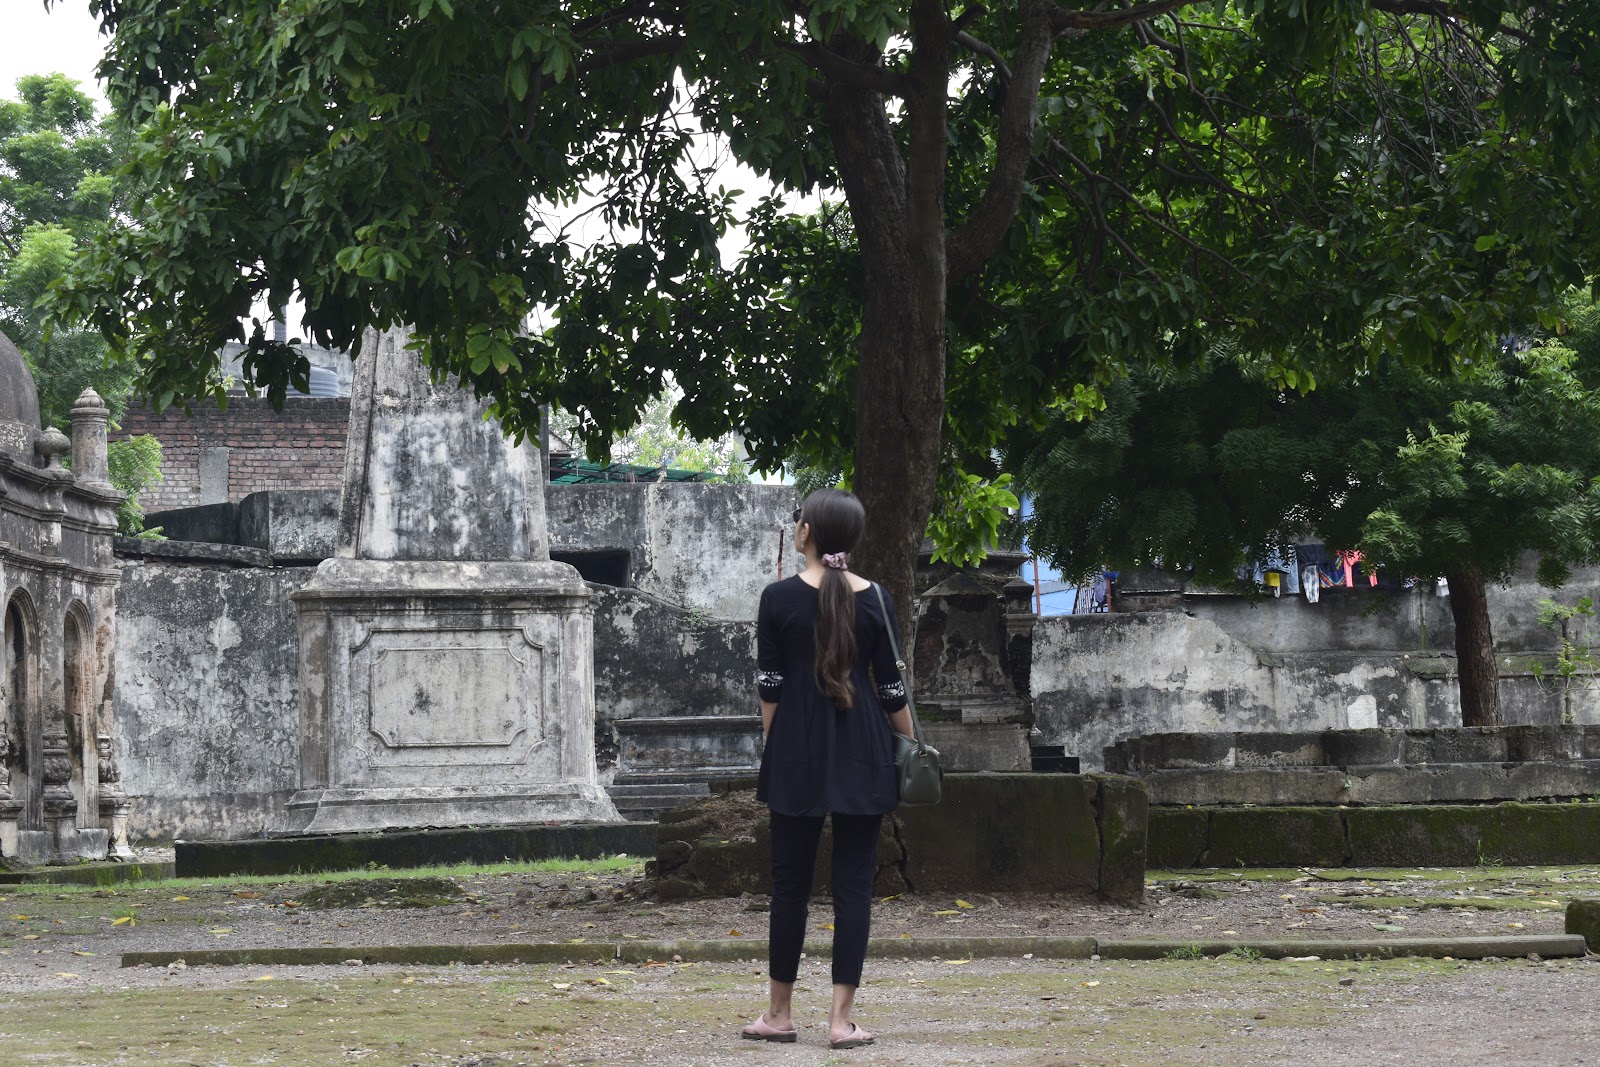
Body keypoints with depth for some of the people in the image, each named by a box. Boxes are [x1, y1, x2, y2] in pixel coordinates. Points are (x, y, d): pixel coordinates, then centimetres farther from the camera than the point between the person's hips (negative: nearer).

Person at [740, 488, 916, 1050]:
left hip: (797, 753, 0)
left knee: (790, 881, 9)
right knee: (854, 884, 2)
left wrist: (770, 751, 7)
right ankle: (842, 1019, -1)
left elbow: (769, 687, -2)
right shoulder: (874, 600, -1)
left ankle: (779, 1012, 15)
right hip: (862, 754, 1)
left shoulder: (779, 598, -4)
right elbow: (891, 688, 2)